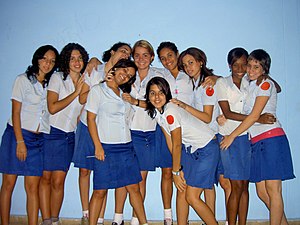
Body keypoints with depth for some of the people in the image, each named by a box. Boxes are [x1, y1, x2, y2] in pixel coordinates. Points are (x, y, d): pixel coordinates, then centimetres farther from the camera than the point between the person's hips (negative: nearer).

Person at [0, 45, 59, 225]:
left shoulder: (51, 84, 14)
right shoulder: (23, 80, 0)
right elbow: (16, 112, -5)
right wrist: (20, 141, -12)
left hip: (39, 139, 4)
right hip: (17, 134, -3)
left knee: (33, 187, 1)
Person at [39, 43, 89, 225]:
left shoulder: (85, 82, 9)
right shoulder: (58, 78, -4)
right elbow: (52, 108, -15)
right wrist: (75, 93, -13)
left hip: (70, 136, 3)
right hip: (51, 133, -3)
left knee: (58, 181, 2)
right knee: (46, 178, 1)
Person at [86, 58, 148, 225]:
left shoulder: (124, 94, 18)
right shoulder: (98, 90, 1)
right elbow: (91, 119, -6)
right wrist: (98, 146, -12)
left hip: (126, 147, 5)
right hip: (106, 147, -5)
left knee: (133, 187, 8)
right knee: (100, 191, -1)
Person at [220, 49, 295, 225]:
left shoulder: (265, 83, -3)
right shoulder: (250, 85, 19)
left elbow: (254, 116, -9)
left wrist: (232, 136, -6)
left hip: (271, 138, -7)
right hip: (256, 142, 7)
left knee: (272, 189, -7)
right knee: (262, 192, 5)